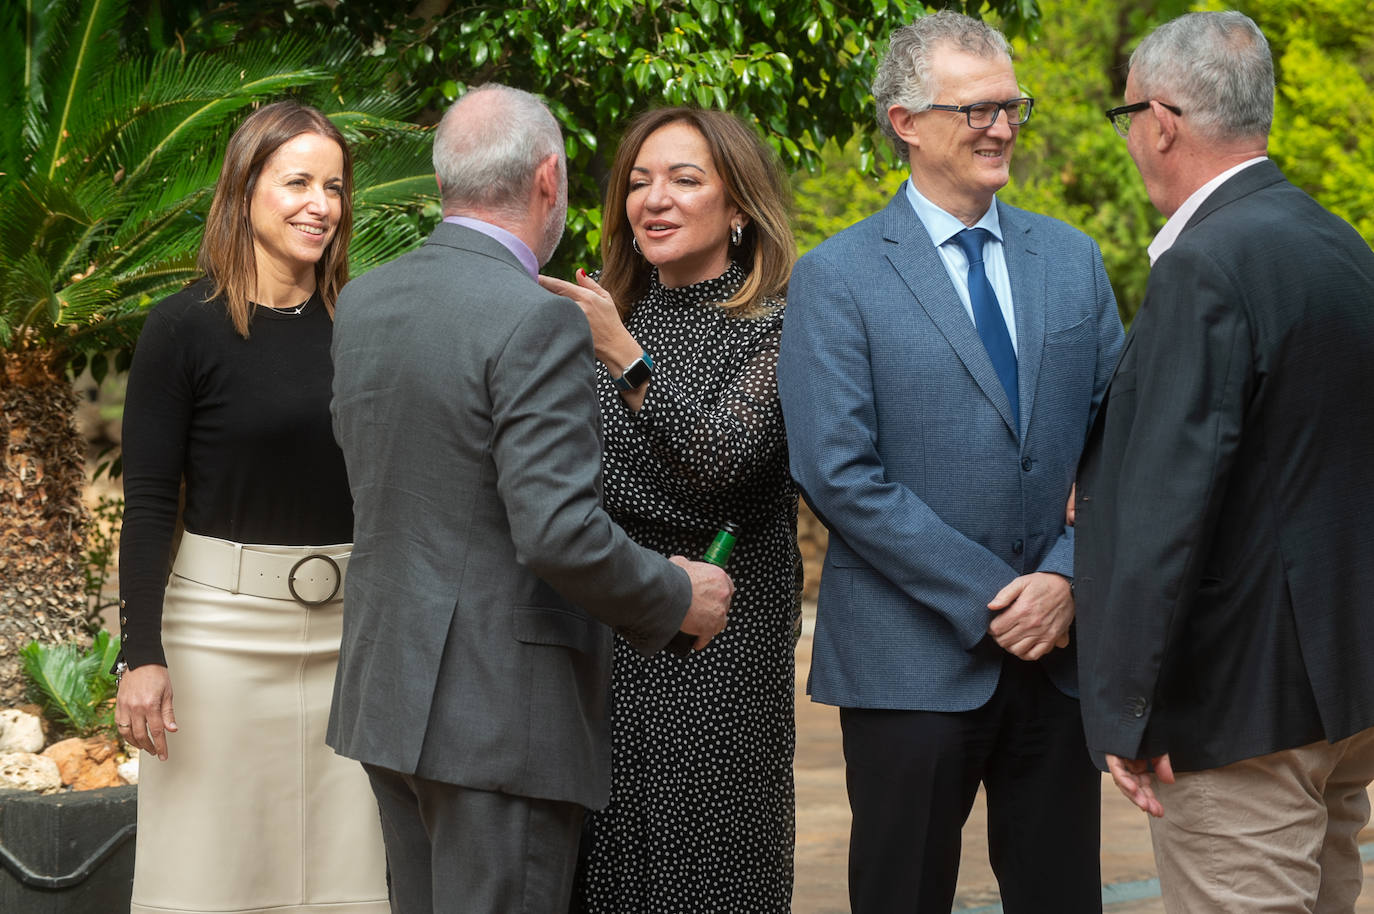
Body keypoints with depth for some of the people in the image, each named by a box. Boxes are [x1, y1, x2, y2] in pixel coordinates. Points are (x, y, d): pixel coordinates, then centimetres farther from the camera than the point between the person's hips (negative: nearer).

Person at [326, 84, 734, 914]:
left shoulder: (364, 302, 7)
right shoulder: (538, 323, -18)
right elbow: (561, 534, -24)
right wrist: (675, 601, -7)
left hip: (390, 688, 8)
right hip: (501, 710, -8)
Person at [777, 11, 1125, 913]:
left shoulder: (1073, 260, 10)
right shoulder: (837, 279, -4)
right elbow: (839, 474, -11)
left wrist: (1066, 580, -8)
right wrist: (990, 602, -13)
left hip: (1059, 650, 4)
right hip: (915, 661, -4)